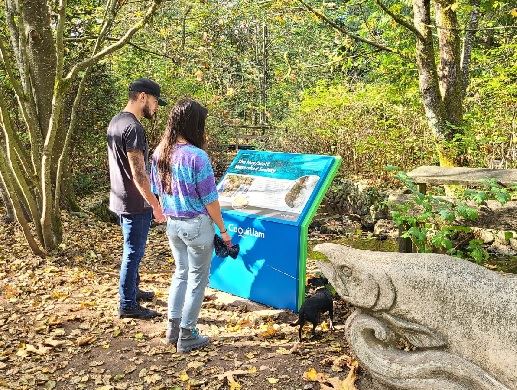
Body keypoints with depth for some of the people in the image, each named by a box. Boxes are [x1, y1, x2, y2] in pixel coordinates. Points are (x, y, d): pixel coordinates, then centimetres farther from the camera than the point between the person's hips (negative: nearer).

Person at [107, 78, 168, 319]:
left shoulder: (115, 122, 10)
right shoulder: (133, 128, -22)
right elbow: (138, 174, -24)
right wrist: (156, 205, -18)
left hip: (120, 199, 10)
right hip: (135, 204, -10)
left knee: (132, 250, 23)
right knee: (133, 253, 2)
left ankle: (132, 290, 38)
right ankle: (127, 306, 13)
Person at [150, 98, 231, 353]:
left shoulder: (160, 153, -1)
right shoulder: (197, 156, -22)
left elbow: (156, 190, 9)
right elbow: (210, 200, -17)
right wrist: (223, 230, -4)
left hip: (172, 223, 6)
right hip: (197, 224, -6)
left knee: (180, 272, 23)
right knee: (197, 278, 10)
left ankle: (173, 327, 29)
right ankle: (187, 336, 20)